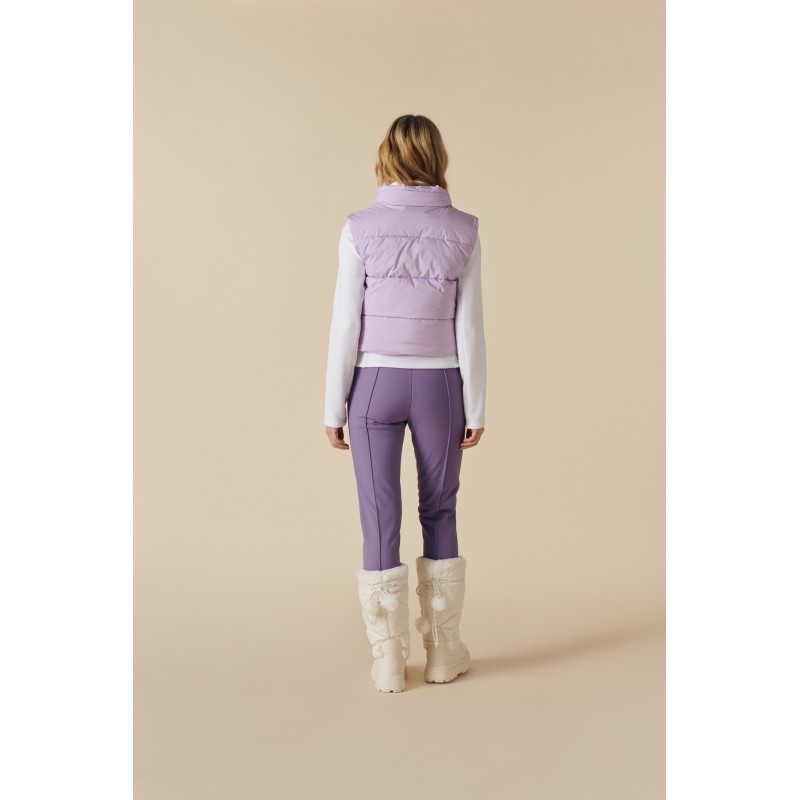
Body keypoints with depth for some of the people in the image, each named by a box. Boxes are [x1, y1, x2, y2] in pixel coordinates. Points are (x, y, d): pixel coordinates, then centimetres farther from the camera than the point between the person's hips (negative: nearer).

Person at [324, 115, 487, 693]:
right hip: (439, 386, 1)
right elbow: (469, 327, -4)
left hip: (375, 385, -1)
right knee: (439, 514, 16)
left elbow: (346, 324, -7)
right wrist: (477, 408, 2)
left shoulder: (360, 229, -6)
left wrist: (334, 406, 0)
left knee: (381, 522, 7)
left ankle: (389, 662, 13)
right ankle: (443, 651, 20)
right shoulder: (462, 231, -4)